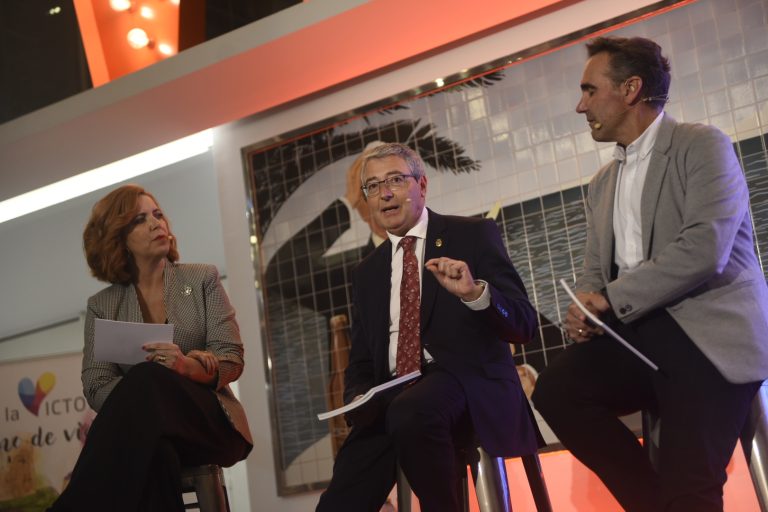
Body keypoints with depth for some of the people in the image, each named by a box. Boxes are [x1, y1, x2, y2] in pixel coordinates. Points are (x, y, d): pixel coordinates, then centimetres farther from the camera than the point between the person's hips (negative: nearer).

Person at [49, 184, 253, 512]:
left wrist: (188, 368, -25)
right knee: (151, 430, -43)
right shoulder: (101, 306, 13)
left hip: (209, 423, 1)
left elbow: (232, 359, 2)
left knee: (148, 380, -36)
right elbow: (96, 388, 0)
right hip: (142, 428, 0)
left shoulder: (203, 280, 11)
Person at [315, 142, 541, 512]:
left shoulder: (474, 235, 6)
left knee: (411, 413, -37)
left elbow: (523, 326, -3)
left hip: (468, 383, -3)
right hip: (391, 402, 4)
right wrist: (360, 400, -2)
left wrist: (475, 293, -24)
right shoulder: (367, 272, 20)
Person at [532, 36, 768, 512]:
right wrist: (586, 307, -6)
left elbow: (704, 249, -17)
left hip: (708, 333, -7)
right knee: (555, 390, -17)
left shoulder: (703, 145, -3)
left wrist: (612, 300, -13)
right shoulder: (603, 182, 21)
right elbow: (596, 271, 18)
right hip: (638, 334, 7)